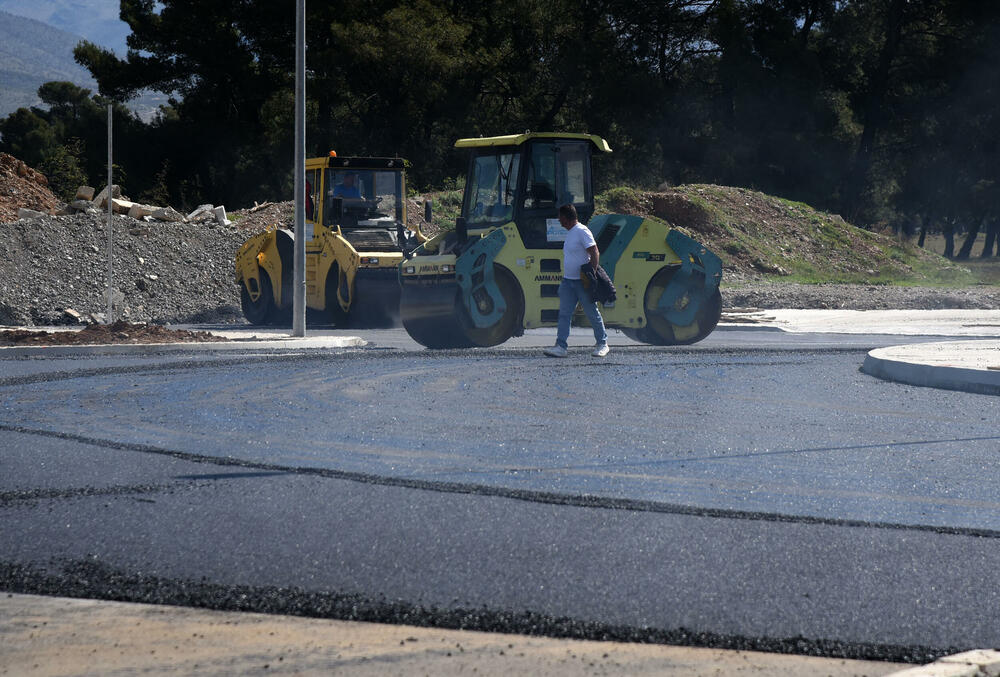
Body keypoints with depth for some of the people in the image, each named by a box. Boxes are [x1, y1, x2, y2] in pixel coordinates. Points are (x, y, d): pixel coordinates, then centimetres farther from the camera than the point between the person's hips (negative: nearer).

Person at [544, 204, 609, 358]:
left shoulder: (582, 232, -12)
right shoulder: (570, 233, 16)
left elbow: (595, 253, -18)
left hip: (582, 281, -9)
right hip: (567, 281, 9)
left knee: (593, 314, 1)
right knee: (564, 314, 0)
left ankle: (602, 344, 12)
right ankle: (561, 346, -3)